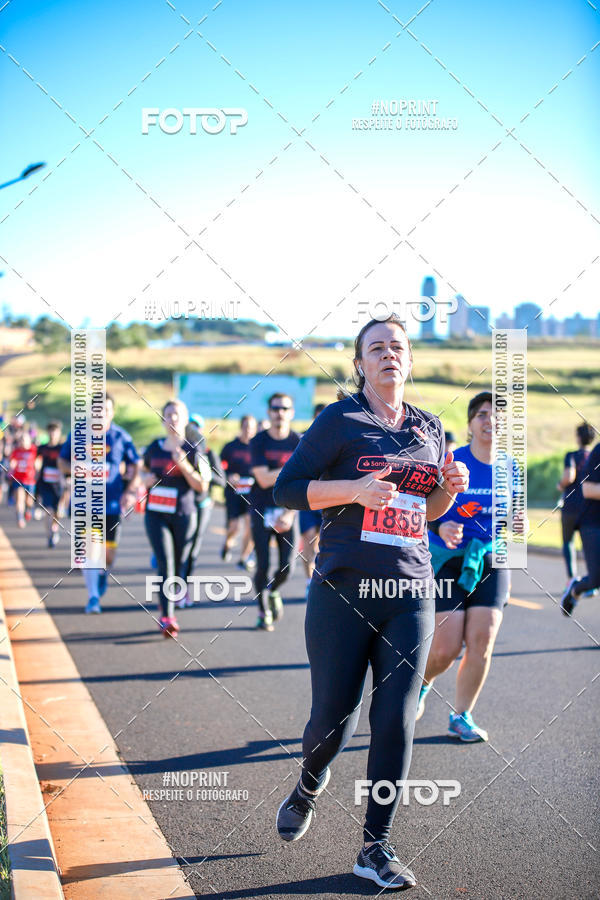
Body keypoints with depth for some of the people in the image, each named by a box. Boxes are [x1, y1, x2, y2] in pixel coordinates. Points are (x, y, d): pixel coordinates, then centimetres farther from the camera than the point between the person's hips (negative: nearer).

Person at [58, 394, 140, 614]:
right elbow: (62, 461, 10)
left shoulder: (121, 437, 0)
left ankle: (104, 574, 39)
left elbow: (135, 466, 7)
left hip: (112, 503, 0)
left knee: (109, 552, 4)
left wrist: (130, 491, -5)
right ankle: (93, 597, 2)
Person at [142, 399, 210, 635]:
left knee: (180, 565, 9)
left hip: (184, 515, 0)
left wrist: (185, 466, -19)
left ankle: (165, 604, 34)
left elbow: (202, 486, -5)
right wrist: (146, 479, 0)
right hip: (156, 514, 1)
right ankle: (167, 616, -13)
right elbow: (145, 470, 24)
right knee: (165, 564, -12)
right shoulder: (154, 447, 6)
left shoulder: (192, 451, -2)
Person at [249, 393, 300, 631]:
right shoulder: (258, 441, -4)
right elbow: (264, 479, -12)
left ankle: (273, 591, 29)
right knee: (263, 565, -3)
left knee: (287, 566, -4)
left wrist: (289, 513, -10)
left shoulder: (298, 442, 0)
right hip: (262, 510, -1)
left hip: (287, 510, 1)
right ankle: (263, 611, 16)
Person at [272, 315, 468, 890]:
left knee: (396, 723, -1)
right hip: (342, 593, -3)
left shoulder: (429, 428, 12)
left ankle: (375, 849, 11)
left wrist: (450, 488, 1)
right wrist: (353, 488, -18)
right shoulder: (340, 421, -2)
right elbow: (285, 489, -5)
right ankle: (309, 784, 38)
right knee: (334, 717, 2)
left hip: (410, 597, 4)